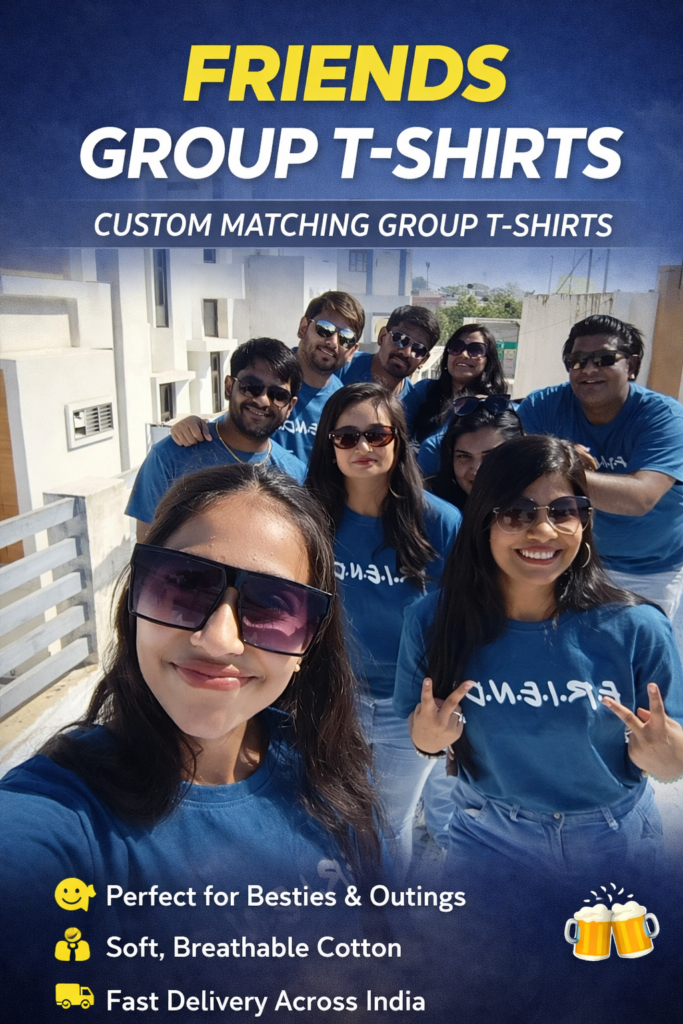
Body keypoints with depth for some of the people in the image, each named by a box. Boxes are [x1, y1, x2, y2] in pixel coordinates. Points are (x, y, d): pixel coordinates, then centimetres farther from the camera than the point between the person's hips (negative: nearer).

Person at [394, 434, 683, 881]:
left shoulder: (638, 628, -21)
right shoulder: (432, 621, -20)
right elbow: (419, 729, -5)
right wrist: (427, 739, -26)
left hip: (615, 844, 1)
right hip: (487, 842, 0)